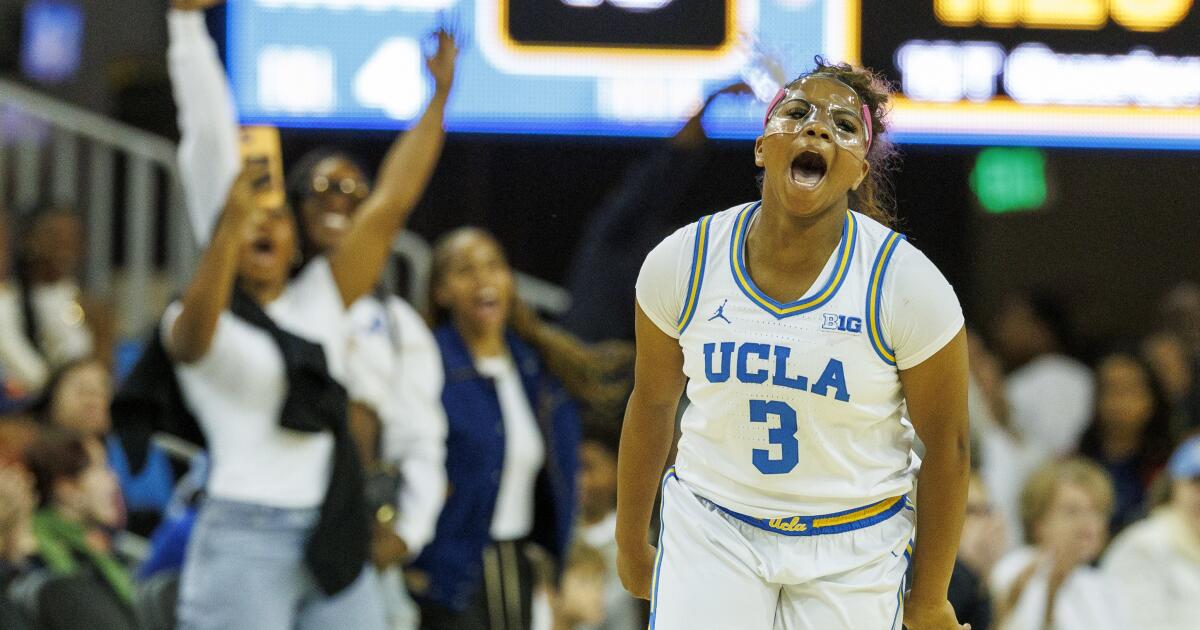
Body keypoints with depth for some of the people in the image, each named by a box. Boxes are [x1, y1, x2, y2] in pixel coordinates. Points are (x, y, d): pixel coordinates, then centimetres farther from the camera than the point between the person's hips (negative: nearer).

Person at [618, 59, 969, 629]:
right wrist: (630, 545, 17)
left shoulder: (908, 283, -14)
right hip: (710, 531, 1)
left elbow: (946, 445, -5)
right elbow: (651, 404, 8)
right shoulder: (682, 262, -7)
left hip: (852, 551, -1)